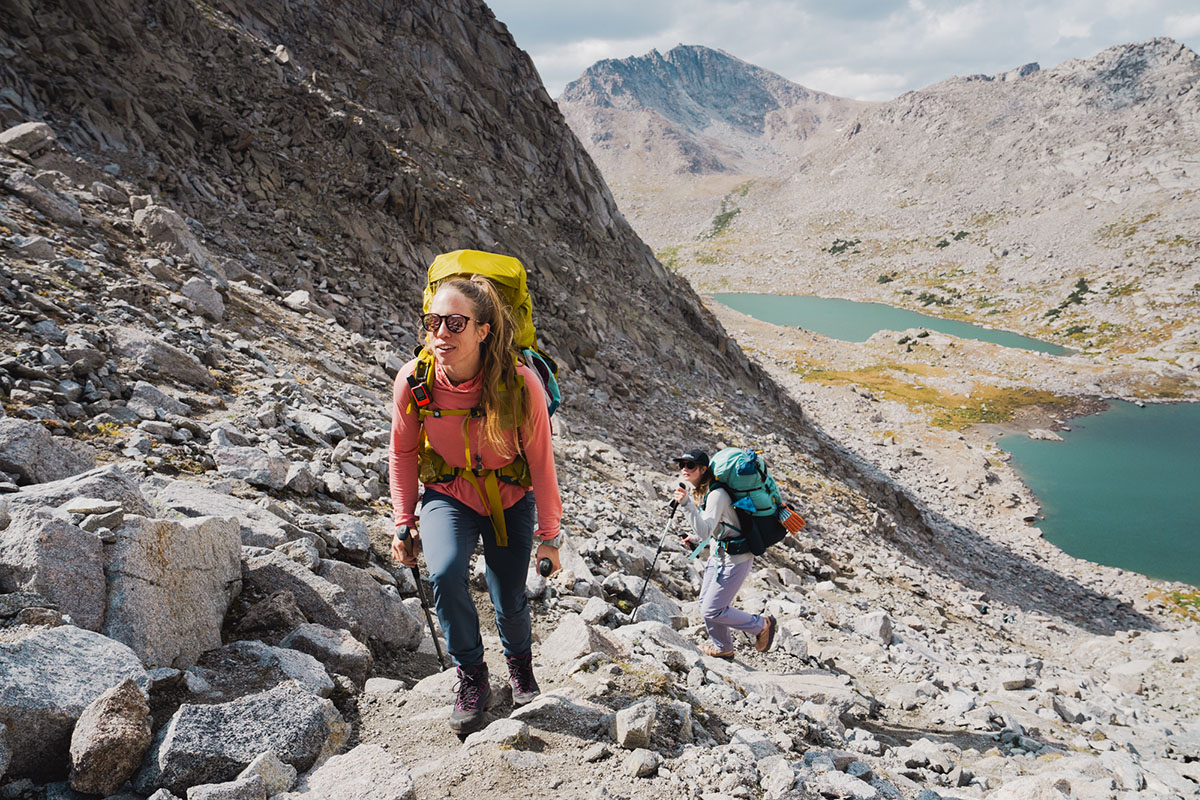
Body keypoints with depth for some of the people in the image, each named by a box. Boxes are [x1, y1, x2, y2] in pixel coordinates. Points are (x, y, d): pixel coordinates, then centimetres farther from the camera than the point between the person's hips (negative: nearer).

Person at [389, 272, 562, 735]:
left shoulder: (520, 384, -27)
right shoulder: (413, 380, -21)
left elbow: (541, 461, -14)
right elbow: (402, 453, -3)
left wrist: (548, 535, -7)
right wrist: (405, 524, -1)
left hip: (509, 500, 0)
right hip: (448, 496, 1)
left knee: (509, 600, 4)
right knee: (445, 573, -26)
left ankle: (519, 661, 42)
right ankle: (471, 678, 0)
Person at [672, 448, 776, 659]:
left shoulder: (716, 495, -27)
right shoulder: (698, 491, 3)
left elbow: (705, 532, -36)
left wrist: (687, 504, -44)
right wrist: (695, 538, 12)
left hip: (735, 558, -9)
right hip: (719, 553, 10)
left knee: (712, 610, -5)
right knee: (705, 602, 17)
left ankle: (761, 625, 15)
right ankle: (722, 647, 39)